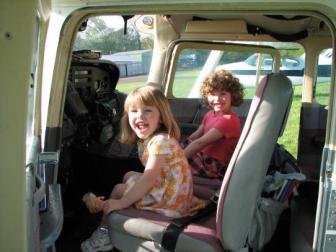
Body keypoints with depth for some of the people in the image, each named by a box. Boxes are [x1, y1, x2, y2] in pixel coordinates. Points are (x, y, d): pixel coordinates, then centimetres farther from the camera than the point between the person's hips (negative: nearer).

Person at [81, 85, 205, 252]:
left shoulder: (161, 141, -23)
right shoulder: (146, 139, 6)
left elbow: (148, 179, -26)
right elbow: (151, 175, 8)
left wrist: (121, 202, -24)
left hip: (170, 199, -9)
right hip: (164, 187, 9)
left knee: (118, 189, 0)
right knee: (129, 176, 22)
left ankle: (103, 233, 14)